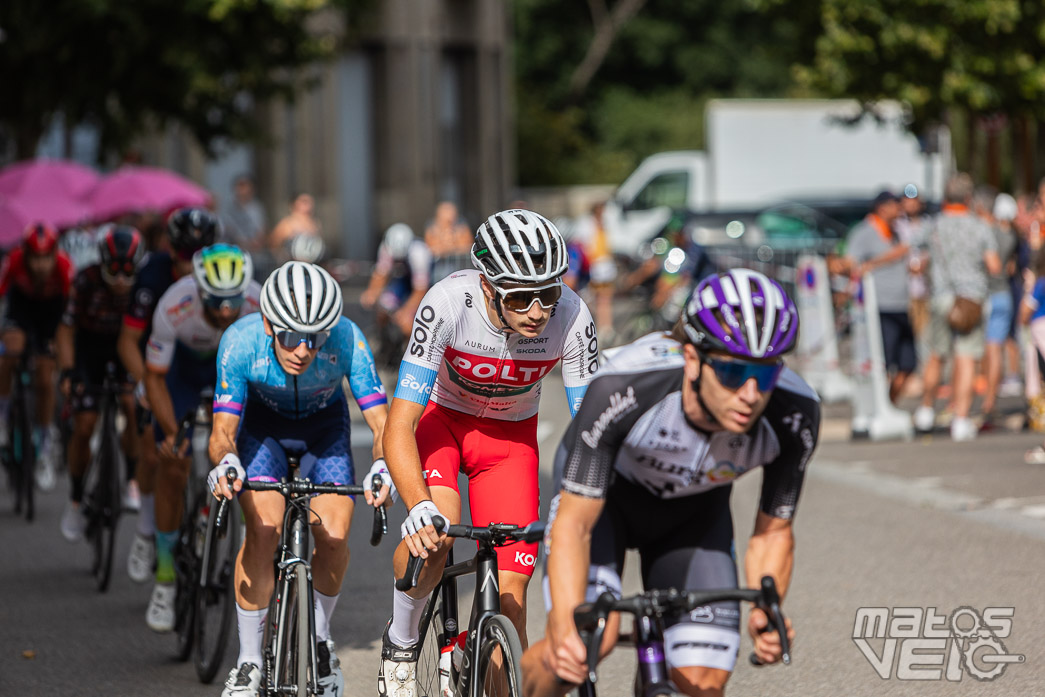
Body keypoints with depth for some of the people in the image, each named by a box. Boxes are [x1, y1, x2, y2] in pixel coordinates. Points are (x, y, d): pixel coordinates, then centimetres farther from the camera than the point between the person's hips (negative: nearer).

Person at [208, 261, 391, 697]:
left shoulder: (346, 340, -34)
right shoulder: (241, 342, -34)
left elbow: (380, 422, -33)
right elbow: (222, 431, -32)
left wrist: (382, 466, -54)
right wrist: (225, 463, -54)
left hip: (324, 424, 1)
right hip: (262, 422, -1)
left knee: (334, 536, -18)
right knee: (264, 527, -24)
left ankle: (319, 638, 11)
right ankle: (248, 661, -10)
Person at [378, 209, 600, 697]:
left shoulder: (571, 319, -29)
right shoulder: (448, 304, -35)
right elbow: (399, 427, -36)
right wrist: (420, 509, -52)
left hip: (510, 437, 2)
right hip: (440, 415, -2)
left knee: (509, 603, -8)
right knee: (435, 531, -32)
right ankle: (400, 644, -4)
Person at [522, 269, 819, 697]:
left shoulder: (795, 416, -32)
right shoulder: (621, 388, -41)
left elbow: (773, 532, -18)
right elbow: (574, 523, -37)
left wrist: (765, 612, -38)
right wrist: (567, 625, -53)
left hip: (694, 509, 3)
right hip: (604, 490, -3)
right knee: (589, 637, -27)